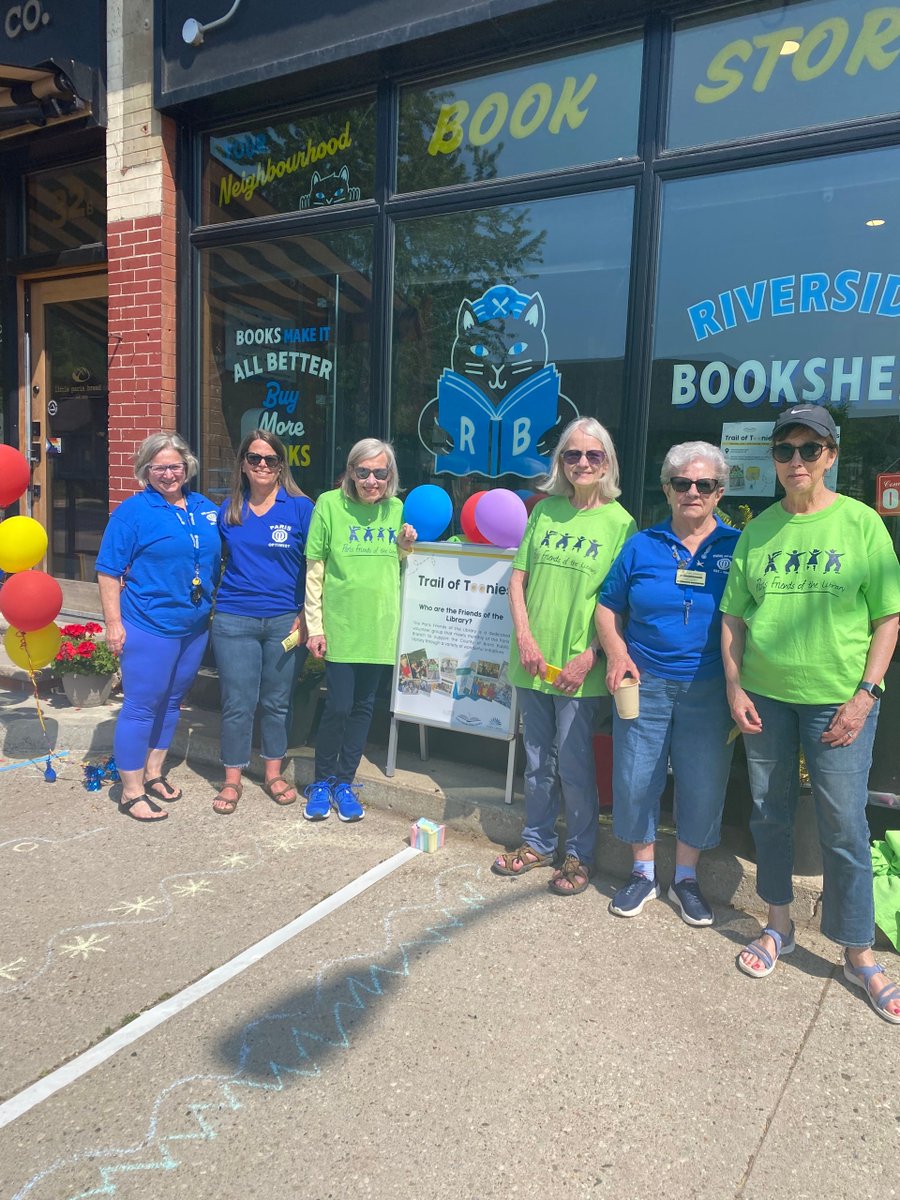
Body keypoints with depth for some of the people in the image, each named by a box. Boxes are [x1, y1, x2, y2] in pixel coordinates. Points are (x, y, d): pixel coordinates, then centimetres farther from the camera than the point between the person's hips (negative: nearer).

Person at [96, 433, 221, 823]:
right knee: (141, 706, -1)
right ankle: (131, 791, 11)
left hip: (194, 626, 6)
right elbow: (108, 571, -8)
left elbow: (217, 562, 18)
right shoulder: (133, 510, -7)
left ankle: (153, 772, 32)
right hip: (149, 626, -6)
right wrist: (114, 622, -13)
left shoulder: (205, 509, 9)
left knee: (171, 702, 16)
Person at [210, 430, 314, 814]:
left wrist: (307, 617, -6)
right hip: (235, 620, 1)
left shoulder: (300, 507, -2)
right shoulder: (228, 509, 6)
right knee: (237, 703, 4)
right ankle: (232, 780, 19)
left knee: (277, 702, 10)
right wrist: (210, 602, 6)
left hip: (285, 620, -1)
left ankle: (274, 773, 27)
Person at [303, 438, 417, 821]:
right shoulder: (330, 504, -7)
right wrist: (315, 626, -7)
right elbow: (314, 570, -5)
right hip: (340, 624, -3)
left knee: (363, 706, 11)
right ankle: (321, 782, 20)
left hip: (379, 625, 4)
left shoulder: (397, 509, 4)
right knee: (338, 706, -3)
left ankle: (344, 782, 26)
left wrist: (405, 547, -6)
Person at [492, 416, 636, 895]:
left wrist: (588, 657, -15)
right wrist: (524, 637, -5)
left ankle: (580, 854, 23)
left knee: (573, 762, 4)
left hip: (579, 666, -4)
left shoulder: (620, 522, -5)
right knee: (537, 760, 15)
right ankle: (537, 843, 32)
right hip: (533, 659, 4)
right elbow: (518, 578, 7)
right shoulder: (545, 510, 6)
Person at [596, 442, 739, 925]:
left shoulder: (738, 547, -1)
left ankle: (686, 877, 29)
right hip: (644, 685, 1)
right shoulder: (640, 547, 3)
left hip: (709, 691, -1)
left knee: (702, 785, 8)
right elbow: (608, 607, 10)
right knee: (636, 778, 7)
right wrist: (616, 653, -7)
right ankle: (643, 872, 28)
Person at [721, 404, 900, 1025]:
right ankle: (779, 926, 32)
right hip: (764, 697, 3)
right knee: (770, 816, 13)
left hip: (837, 699, -3)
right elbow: (733, 615, 9)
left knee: (845, 829, 2)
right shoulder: (758, 530, 5)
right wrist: (735, 686, 0)